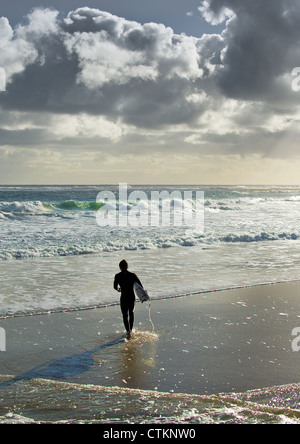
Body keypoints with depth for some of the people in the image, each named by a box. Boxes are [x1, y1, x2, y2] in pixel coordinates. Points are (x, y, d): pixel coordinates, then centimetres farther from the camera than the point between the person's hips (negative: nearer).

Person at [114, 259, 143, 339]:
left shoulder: (118, 276, -8)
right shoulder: (132, 275, -3)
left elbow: (115, 287, 7)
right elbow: (140, 286, -4)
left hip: (124, 297, -3)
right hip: (132, 296, 3)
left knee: (125, 315, 5)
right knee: (131, 313, 24)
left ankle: (128, 331, -12)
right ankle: (130, 329, 37)